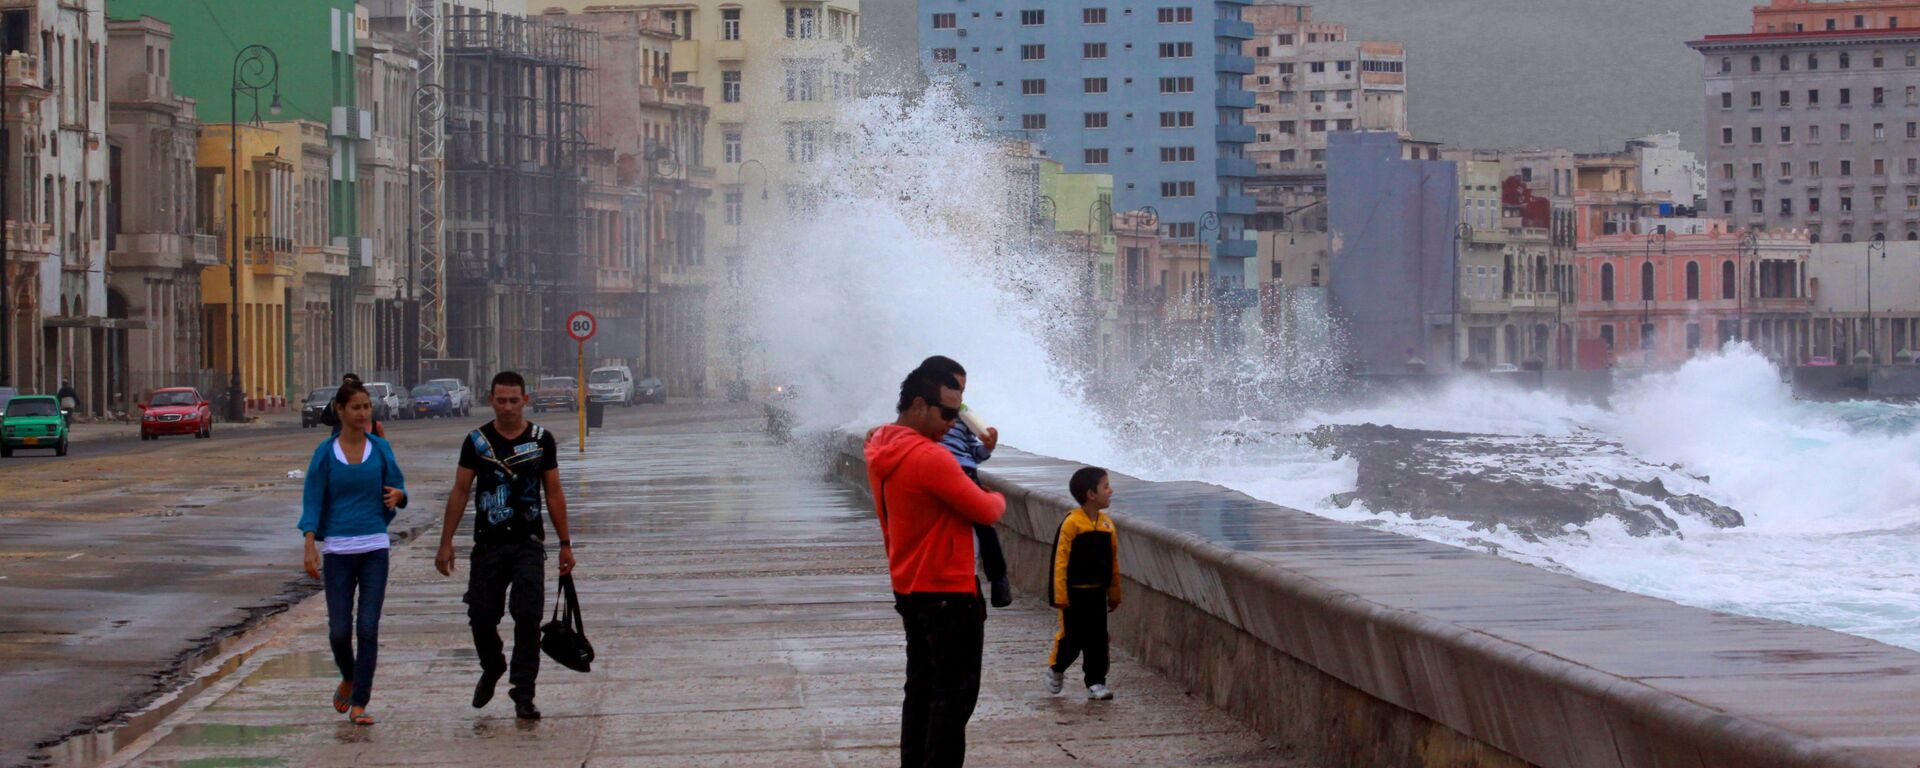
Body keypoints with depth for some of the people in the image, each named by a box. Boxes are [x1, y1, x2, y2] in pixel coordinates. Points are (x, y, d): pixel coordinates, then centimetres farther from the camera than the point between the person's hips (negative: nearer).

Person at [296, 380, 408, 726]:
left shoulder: (380, 448, 5)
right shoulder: (325, 452, 0)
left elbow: (398, 486, 13)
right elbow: (313, 501, -3)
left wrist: (397, 496, -12)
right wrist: (310, 548, -12)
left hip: (375, 547, 1)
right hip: (337, 549, -1)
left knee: (368, 628, -6)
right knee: (339, 630, -1)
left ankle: (359, 704, 0)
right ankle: (348, 678, 30)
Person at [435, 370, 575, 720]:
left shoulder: (541, 440, 2)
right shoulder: (477, 441, 2)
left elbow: (554, 494, 8)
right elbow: (459, 492, 5)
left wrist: (565, 544, 6)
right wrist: (446, 542, 2)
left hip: (529, 544, -1)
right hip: (488, 544, 1)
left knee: (528, 617, -10)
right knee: (481, 617, 4)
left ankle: (523, 693, -4)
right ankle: (492, 668, 34)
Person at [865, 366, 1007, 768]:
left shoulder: (880, 452, 5)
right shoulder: (930, 458, -24)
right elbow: (985, 512, -17)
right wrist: (998, 499, 4)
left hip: (909, 588, 9)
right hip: (949, 592, -9)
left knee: (921, 688, 17)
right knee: (954, 696, -4)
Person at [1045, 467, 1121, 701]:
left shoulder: (1107, 524, 6)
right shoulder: (1072, 523, -14)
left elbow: (1113, 562, 13)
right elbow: (1061, 561, -14)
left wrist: (1114, 593, 15)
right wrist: (1060, 595, -15)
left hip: (1097, 593, 5)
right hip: (1075, 593, -5)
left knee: (1098, 639, 4)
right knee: (1072, 638, 3)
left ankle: (1096, 682, 10)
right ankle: (1056, 669, 28)